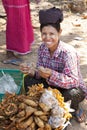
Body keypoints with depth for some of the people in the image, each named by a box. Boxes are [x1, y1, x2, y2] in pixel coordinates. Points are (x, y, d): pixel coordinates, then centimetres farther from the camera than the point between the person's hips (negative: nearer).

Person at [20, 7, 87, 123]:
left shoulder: (68, 52, -29)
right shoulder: (42, 48, -10)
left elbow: (73, 81, -33)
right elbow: (41, 73, -3)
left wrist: (51, 75, -46)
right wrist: (32, 72, -25)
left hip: (74, 89, -4)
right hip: (52, 85, 5)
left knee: (73, 93, -37)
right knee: (28, 80, -12)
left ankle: (75, 108, 1)